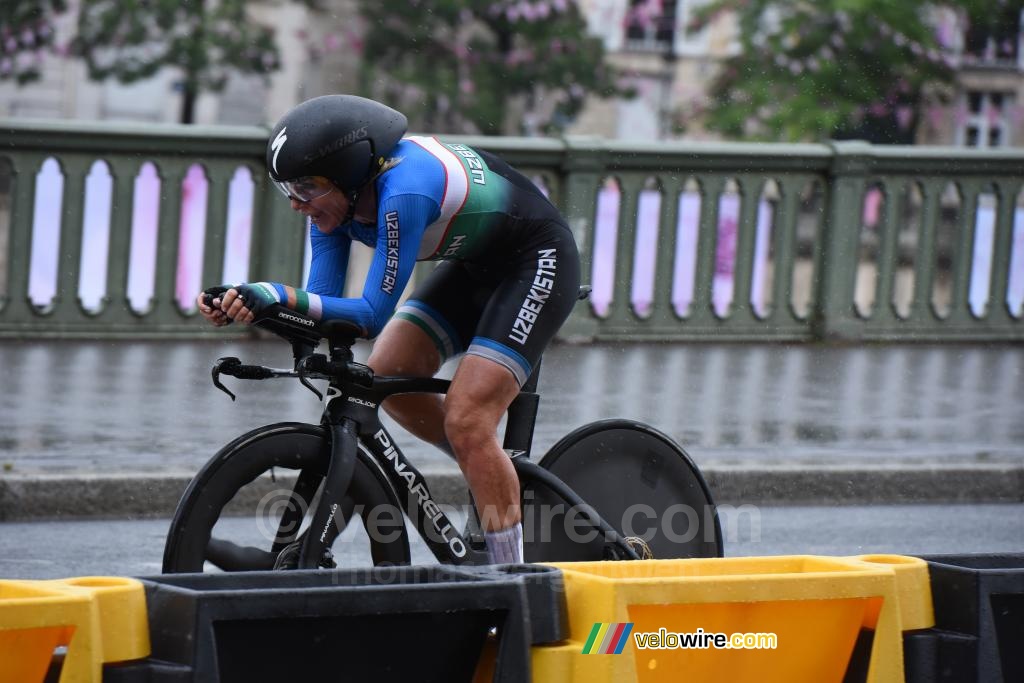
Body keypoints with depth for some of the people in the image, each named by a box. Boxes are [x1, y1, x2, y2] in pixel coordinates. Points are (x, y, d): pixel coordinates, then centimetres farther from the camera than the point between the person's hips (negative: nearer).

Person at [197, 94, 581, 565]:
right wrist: (242, 307, -26)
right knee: (387, 377, -3)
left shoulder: (403, 191, -35)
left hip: (536, 262, -9)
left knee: (466, 419, -18)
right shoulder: (335, 194, -10)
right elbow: (321, 303, -10)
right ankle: (497, 479, 16)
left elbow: (374, 314, -34)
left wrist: (281, 294, -43)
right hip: (475, 266, 9)